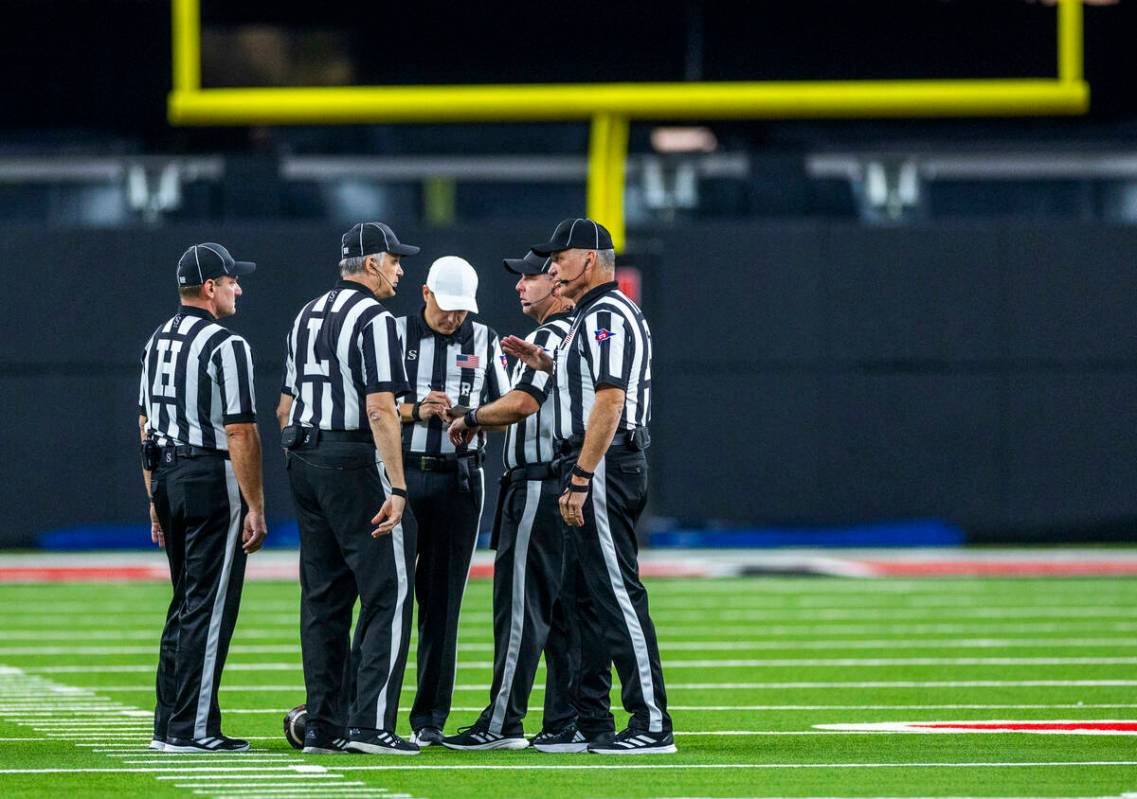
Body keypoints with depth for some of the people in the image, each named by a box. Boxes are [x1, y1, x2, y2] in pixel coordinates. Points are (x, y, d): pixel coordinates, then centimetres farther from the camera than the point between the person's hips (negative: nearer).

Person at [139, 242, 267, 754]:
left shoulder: (158, 342, 13)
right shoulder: (224, 345, -13)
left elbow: (145, 425, 17)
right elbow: (239, 431, -17)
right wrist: (255, 507, -14)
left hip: (167, 480, 9)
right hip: (212, 481, -9)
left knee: (185, 605, 15)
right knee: (210, 607, -5)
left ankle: (168, 725, 15)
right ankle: (192, 729, -7)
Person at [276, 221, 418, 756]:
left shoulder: (307, 316, 16)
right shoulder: (373, 319, -11)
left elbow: (285, 408, 18)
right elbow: (380, 410, -19)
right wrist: (396, 488, -20)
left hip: (304, 459, 9)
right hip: (355, 463, -9)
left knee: (324, 596, 11)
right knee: (388, 591, -6)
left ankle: (322, 726, 10)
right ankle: (370, 724, -13)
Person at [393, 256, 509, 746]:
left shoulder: (484, 341, 10)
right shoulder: (395, 335, 3)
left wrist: (468, 417, -10)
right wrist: (415, 411, -18)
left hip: (458, 479, 2)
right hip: (400, 472, -2)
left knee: (442, 599, 2)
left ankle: (430, 718, 6)